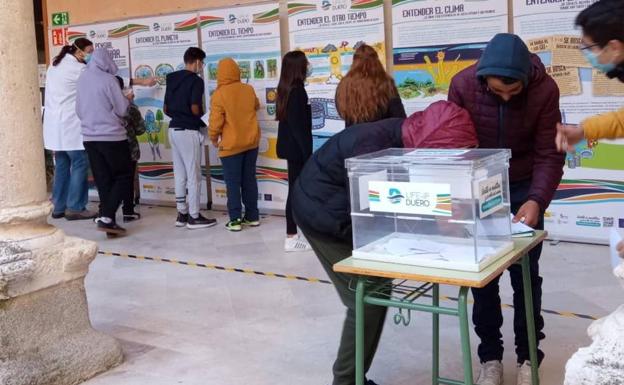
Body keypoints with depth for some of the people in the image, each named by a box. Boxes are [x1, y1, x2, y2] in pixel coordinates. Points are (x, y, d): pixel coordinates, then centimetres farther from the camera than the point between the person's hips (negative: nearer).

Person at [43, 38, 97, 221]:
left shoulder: (55, 64, 17)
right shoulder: (77, 68, -10)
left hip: (55, 124, 9)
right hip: (70, 124, -9)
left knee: (62, 165, 10)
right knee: (80, 164, -5)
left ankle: (59, 207, 12)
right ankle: (75, 208, -5)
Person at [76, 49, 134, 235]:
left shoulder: (82, 79, 7)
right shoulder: (108, 79, -11)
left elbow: (79, 110, 15)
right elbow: (122, 110, -9)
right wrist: (127, 99, 10)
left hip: (89, 137, 6)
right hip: (111, 136, -6)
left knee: (103, 180, 9)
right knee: (124, 177, 3)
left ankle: (107, 220, 8)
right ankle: (106, 217, -9)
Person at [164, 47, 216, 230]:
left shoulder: (172, 79, 12)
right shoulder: (196, 80, -11)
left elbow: (166, 109, 14)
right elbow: (195, 109, -20)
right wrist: (203, 117, -1)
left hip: (174, 129, 8)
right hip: (189, 131, -8)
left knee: (180, 175, 13)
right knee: (194, 176, -1)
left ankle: (182, 214, 19)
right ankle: (194, 217, 3)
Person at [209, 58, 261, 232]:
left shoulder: (219, 95, -15)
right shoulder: (249, 89, 1)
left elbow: (216, 122, -15)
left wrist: (214, 138, 3)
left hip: (231, 145, -5)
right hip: (251, 142, 5)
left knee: (233, 183, 2)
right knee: (249, 180, 13)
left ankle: (235, 220, 2)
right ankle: (253, 216, 18)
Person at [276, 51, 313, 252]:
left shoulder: (285, 88, 11)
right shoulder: (297, 90, -16)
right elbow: (299, 125, -20)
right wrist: (308, 152, -18)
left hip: (290, 146, 9)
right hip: (296, 148, -9)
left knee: (296, 190, 13)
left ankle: (293, 234, 18)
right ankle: (291, 238, -1)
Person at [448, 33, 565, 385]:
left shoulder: (545, 89, -23)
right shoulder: (463, 85, -22)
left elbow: (549, 155, -18)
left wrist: (537, 200, -33)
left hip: (524, 187, 0)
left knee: (525, 273, 4)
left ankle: (528, 356, 19)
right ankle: (491, 355, 18)